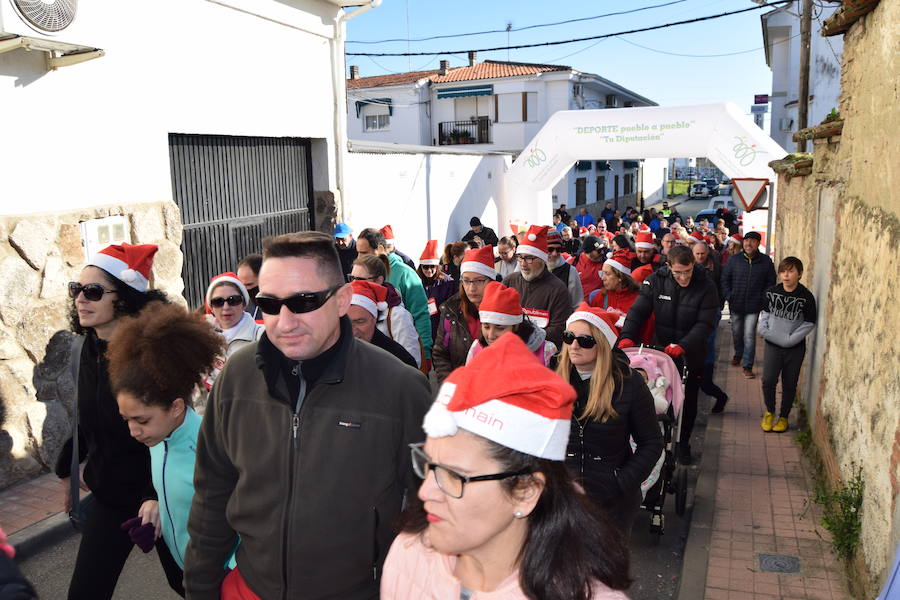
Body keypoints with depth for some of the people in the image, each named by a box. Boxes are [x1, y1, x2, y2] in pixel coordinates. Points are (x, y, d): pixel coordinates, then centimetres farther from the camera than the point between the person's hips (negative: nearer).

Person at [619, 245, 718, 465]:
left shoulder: (706, 287, -12)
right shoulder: (655, 281, -8)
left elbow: (705, 323, -17)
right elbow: (638, 311, -12)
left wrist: (683, 346, -30)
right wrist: (627, 336, -29)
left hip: (690, 354, -1)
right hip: (660, 348, 1)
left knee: (688, 401, 12)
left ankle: (683, 443, 30)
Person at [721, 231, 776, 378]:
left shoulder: (766, 261, -2)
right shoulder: (734, 259, -1)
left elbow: (770, 283, 4)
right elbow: (725, 279, 4)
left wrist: (762, 299, -5)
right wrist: (729, 297, -3)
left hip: (754, 307, -2)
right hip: (736, 305, 2)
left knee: (749, 336, -7)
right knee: (736, 333, 18)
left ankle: (748, 366, 1)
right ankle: (738, 354, 43)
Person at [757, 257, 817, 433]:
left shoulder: (806, 297, -10)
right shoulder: (771, 292, -2)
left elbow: (809, 324, -7)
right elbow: (764, 313, 10)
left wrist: (789, 339, -15)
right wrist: (764, 329, -6)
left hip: (795, 348, -1)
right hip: (772, 345, 1)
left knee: (789, 384, 9)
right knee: (768, 380, -4)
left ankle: (784, 416, 26)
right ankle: (769, 412, 20)